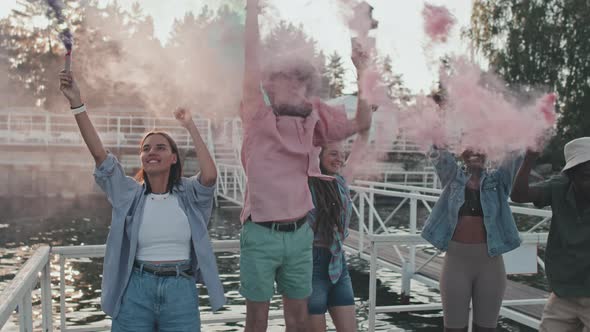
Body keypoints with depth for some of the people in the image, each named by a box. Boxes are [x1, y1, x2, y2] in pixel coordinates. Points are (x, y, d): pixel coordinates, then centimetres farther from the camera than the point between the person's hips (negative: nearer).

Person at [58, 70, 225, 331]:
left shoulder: (188, 193, 1)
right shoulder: (130, 194, 4)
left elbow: (210, 176, -20)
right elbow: (99, 153, -5)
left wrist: (191, 127, -12)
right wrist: (76, 103, -11)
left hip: (181, 290, -1)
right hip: (136, 291, 1)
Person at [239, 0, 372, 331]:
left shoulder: (310, 119, 7)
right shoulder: (257, 115, -5)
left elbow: (361, 122, 11)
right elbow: (252, 59, -12)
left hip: (300, 233, 5)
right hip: (261, 234, -4)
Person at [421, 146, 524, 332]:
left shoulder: (497, 180, 5)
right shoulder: (453, 177, 5)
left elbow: (516, 157, -7)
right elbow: (439, 156, -7)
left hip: (490, 262, 0)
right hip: (456, 260, 0)